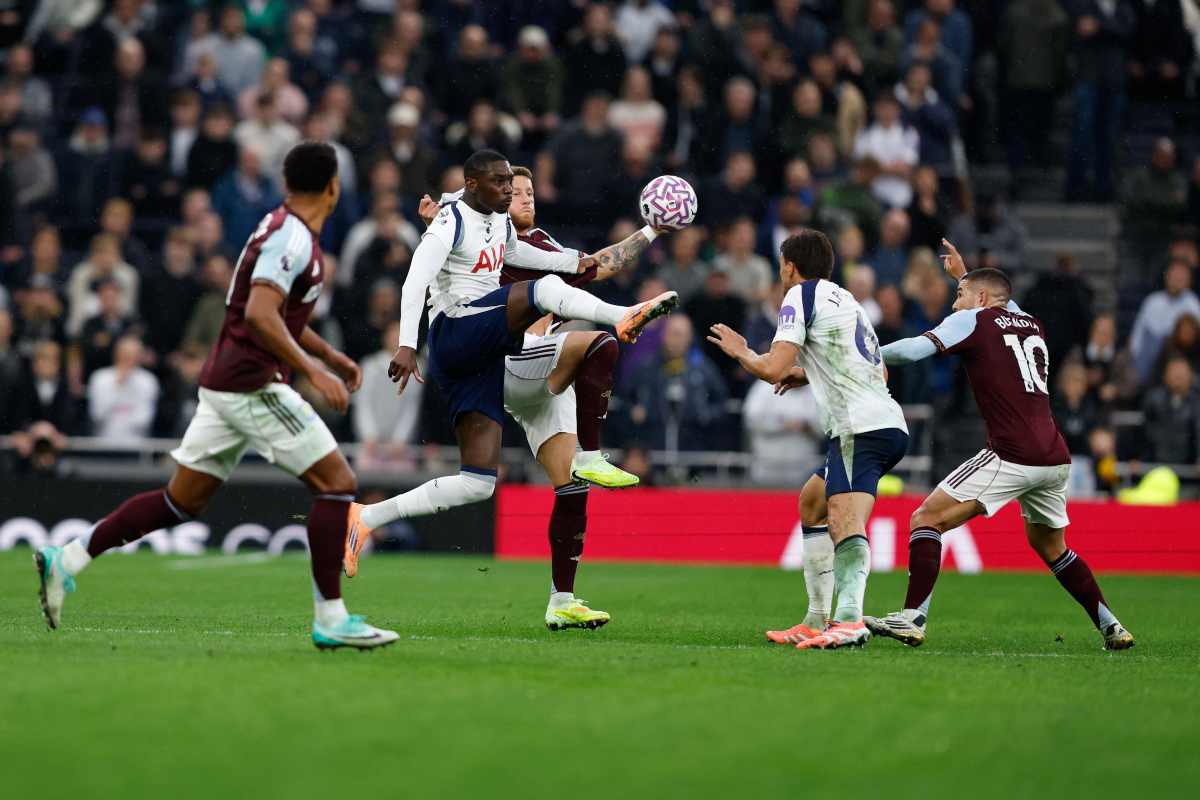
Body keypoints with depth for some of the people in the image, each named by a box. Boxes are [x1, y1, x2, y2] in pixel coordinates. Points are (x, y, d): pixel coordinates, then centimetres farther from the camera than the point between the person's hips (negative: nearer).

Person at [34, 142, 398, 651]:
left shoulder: (287, 231, 16)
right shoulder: (293, 237, -15)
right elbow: (260, 315, -27)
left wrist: (329, 355, 30)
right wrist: (313, 371, -27)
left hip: (225, 384, 10)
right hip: (252, 384, -10)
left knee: (181, 500, 12)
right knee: (337, 483, -6)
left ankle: (66, 561, 11)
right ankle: (330, 619, -6)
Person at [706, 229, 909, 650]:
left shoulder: (802, 295, -1)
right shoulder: (843, 298, 26)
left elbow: (772, 368, -10)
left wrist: (740, 350, 10)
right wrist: (809, 374, 33)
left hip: (861, 426, -9)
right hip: (889, 422, 9)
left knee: (846, 522, -24)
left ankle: (849, 620, -43)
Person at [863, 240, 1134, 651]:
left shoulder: (974, 320, 2)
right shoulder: (1033, 326, 21)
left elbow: (915, 350, -12)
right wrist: (964, 273, 55)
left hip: (1014, 458, -7)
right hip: (1056, 459, 7)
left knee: (927, 519, -4)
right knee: (1050, 546, 27)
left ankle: (912, 618, -15)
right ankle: (1111, 627, 24)